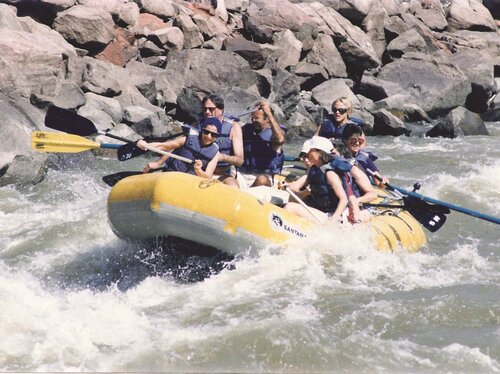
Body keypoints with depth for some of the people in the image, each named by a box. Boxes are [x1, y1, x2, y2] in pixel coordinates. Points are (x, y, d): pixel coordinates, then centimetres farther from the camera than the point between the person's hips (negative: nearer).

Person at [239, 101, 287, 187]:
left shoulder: (274, 131, 0)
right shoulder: (246, 129, 15)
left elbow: (280, 140, -26)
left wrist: (269, 113, -22)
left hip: (264, 176, -4)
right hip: (243, 174, 4)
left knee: (262, 180, -38)